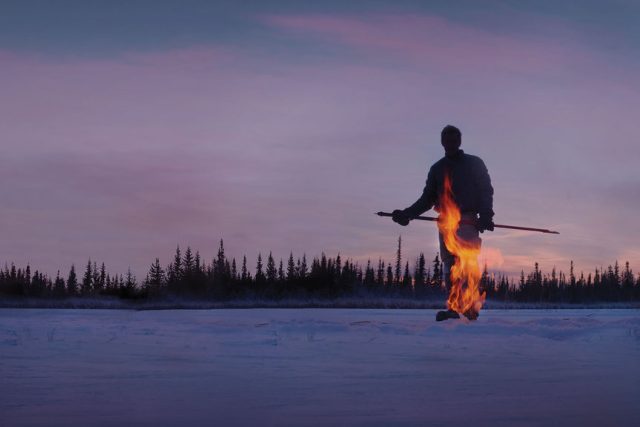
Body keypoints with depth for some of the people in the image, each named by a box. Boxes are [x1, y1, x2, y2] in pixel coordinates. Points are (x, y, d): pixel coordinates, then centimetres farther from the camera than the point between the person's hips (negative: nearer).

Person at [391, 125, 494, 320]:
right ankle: (454, 308, -8)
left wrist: (485, 216, -13)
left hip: (467, 221, -4)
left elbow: (486, 192, 4)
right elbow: (428, 198, 19)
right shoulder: (437, 168, 20)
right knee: (449, 265, -4)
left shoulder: (474, 164, 10)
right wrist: (407, 213, 4)